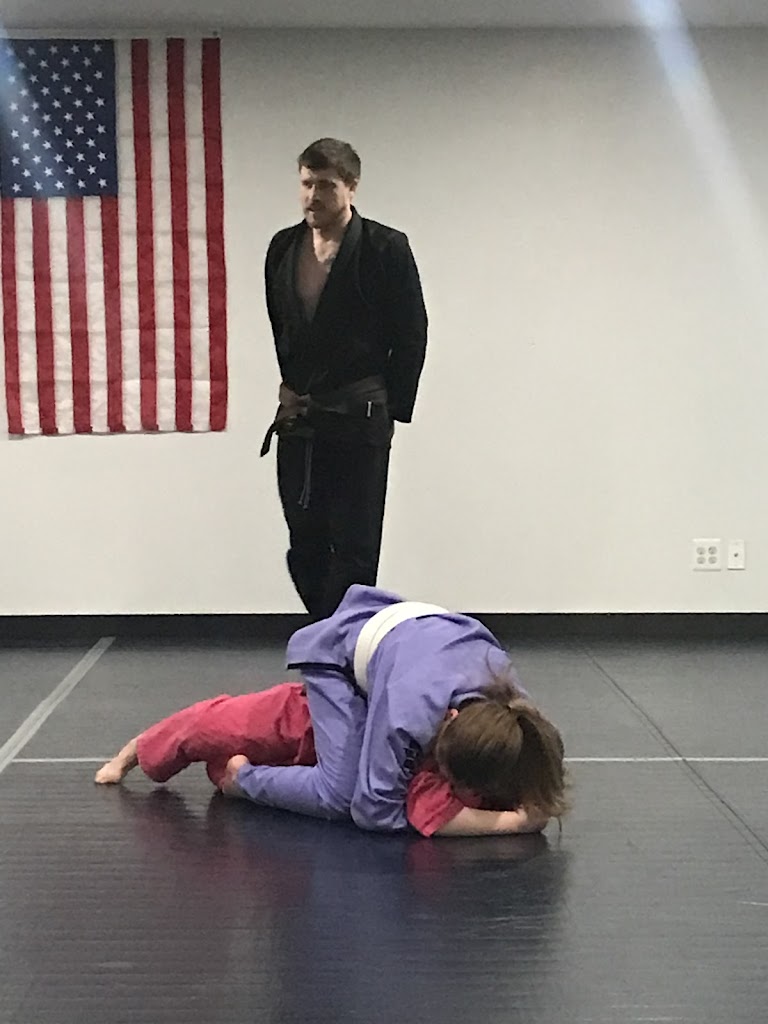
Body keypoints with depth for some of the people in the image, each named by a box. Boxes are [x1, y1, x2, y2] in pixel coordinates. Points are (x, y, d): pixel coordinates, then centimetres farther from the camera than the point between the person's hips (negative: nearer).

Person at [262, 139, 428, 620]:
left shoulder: (386, 249, -8)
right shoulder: (283, 247, 7)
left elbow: (411, 337, -5)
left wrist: (391, 408, -5)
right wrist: (288, 386, 13)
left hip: (359, 419, -5)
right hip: (297, 418, 5)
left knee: (354, 548, -2)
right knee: (305, 544, 10)